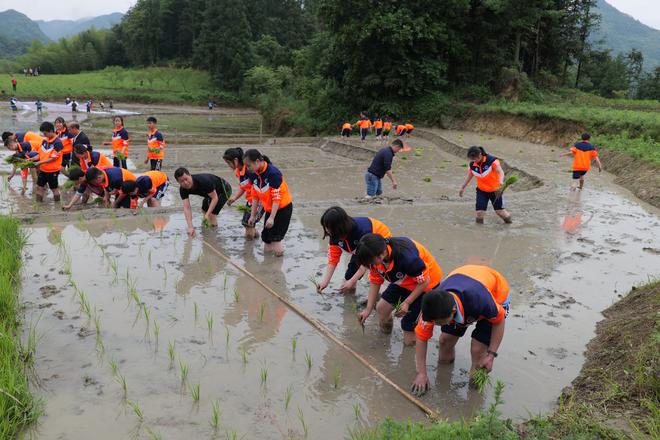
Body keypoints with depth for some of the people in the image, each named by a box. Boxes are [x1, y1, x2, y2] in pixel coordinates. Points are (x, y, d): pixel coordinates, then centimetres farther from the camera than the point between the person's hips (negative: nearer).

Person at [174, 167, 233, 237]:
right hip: (213, 191, 8)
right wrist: (190, 227, -37)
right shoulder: (182, 189, -20)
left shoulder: (203, 181, -39)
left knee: (212, 213, -18)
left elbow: (215, 198, -31)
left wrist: (207, 214, -39)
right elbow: (186, 208, -26)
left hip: (224, 189, -8)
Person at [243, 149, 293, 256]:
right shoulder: (255, 175, -3)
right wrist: (253, 215, 7)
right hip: (269, 209, 7)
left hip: (283, 208, -7)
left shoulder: (273, 173, -26)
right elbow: (255, 196, 6)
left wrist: (272, 217, -27)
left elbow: (277, 198, -26)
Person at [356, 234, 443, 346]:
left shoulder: (406, 257, -42)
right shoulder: (375, 257, -21)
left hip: (426, 283, -6)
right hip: (403, 281, 6)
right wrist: (368, 309, -9)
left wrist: (407, 303, -23)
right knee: (381, 308, 0)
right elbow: (375, 282, -8)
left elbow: (424, 281, -27)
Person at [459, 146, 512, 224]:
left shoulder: (491, 160, -21)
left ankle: (508, 219, 34)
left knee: (500, 210, 5)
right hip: (481, 190, 3)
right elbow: (469, 176, 9)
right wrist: (462, 188, 17)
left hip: (495, 190, -3)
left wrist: (501, 181, -50)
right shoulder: (472, 164, -9)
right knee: (480, 210, -10)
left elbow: (500, 171, -29)